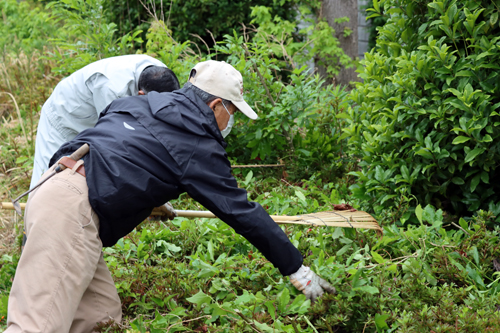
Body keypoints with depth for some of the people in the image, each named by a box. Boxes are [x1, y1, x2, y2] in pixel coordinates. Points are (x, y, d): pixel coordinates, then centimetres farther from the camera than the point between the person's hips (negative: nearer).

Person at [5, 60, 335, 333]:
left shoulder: (142, 104, 23)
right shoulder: (197, 144, -1)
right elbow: (241, 212, 1)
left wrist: (151, 201, 53)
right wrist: (297, 269, 8)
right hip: (73, 210, -9)